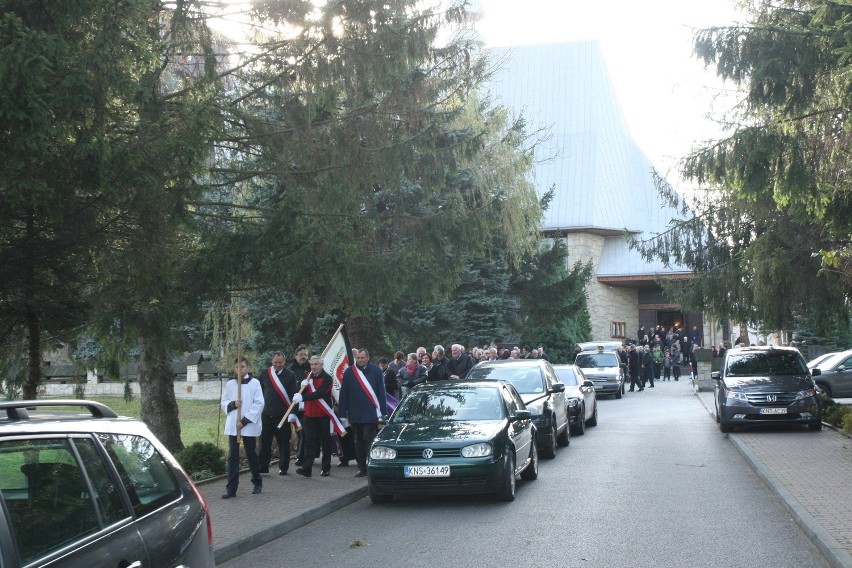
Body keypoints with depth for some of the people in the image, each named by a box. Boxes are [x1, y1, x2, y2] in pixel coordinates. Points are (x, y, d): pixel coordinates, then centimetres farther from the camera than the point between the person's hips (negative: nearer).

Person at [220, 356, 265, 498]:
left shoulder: (254, 383, -3)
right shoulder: (230, 384, 6)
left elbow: (259, 404, -7)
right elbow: (224, 403, 11)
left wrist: (245, 420, -13)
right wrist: (232, 404, -12)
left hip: (249, 425, -2)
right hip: (232, 425, 2)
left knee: (251, 454, 9)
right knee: (232, 456, 0)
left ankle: (257, 483, 27)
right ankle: (231, 489, 1)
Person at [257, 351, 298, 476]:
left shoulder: (290, 375, -2)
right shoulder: (265, 374, 6)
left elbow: (294, 395, -4)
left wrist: (293, 412, -11)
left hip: (283, 415, -2)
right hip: (266, 414, 2)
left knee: (284, 442, 5)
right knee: (264, 441, 4)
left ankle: (283, 467, 14)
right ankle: (263, 467, 11)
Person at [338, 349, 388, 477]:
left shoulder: (376, 371, -2)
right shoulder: (349, 372, 3)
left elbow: (381, 393, -1)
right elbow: (343, 394, 5)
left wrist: (383, 412, -4)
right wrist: (343, 414, 3)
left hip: (371, 414, -3)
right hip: (354, 415, 3)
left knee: (369, 440, -4)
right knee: (358, 442, 9)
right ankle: (361, 468, 17)